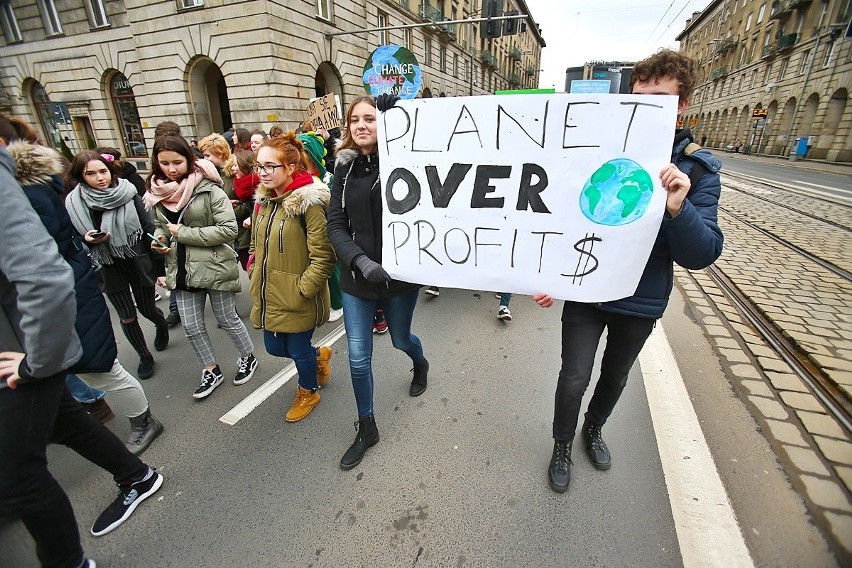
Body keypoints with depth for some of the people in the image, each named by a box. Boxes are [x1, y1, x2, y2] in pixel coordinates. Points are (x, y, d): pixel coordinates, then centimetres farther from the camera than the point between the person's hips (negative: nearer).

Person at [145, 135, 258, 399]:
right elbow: (158, 226, 21)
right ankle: (211, 371, 32)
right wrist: (159, 239, -2)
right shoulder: (156, 193, 5)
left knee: (227, 319, 10)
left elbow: (229, 229, -19)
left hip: (214, 266, -5)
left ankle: (247, 358, 35)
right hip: (182, 270, 6)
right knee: (191, 327, 12)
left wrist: (184, 233, -18)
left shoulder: (208, 189, -13)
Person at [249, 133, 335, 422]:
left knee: (298, 349, 11)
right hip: (269, 297, 8)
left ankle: (308, 392, 41)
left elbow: (323, 257, -21)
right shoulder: (263, 201, 7)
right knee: (275, 347, 19)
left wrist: (302, 289, -18)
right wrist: (256, 276, 11)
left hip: (298, 300, -8)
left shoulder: (309, 202, -18)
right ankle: (319, 355, 49)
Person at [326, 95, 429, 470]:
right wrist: (360, 261, -22)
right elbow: (336, 225, -4)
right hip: (356, 278, 3)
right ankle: (366, 428, 31)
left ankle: (420, 364, 59)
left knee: (400, 339, 20)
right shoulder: (346, 168, 1)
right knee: (358, 357, 8)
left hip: (400, 274, -3)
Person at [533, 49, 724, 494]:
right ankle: (562, 448, 31)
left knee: (615, 376, 22)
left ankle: (593, 429, 52)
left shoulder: (698, 170, -7)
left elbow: (701, 256, -12)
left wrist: (677, 209, -31)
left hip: (642, 302, 2)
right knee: (574, 380, 1)